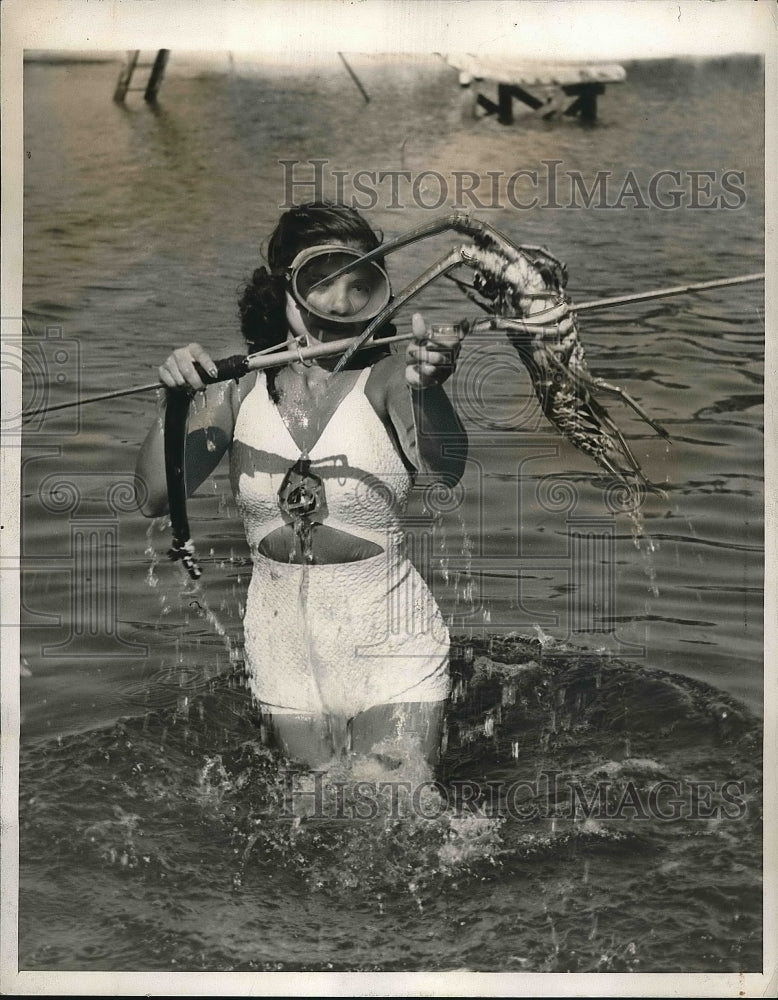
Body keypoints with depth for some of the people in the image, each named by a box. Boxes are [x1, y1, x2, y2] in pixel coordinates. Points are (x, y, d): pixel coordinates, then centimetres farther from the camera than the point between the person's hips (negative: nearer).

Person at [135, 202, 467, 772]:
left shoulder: (388, 378, -12)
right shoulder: (240, 387, -3)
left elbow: (443, 470, -31)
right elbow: (155, 499, -4)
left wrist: (428, 386, -52)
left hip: (390, 642, -3)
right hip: (285, 647, 3)